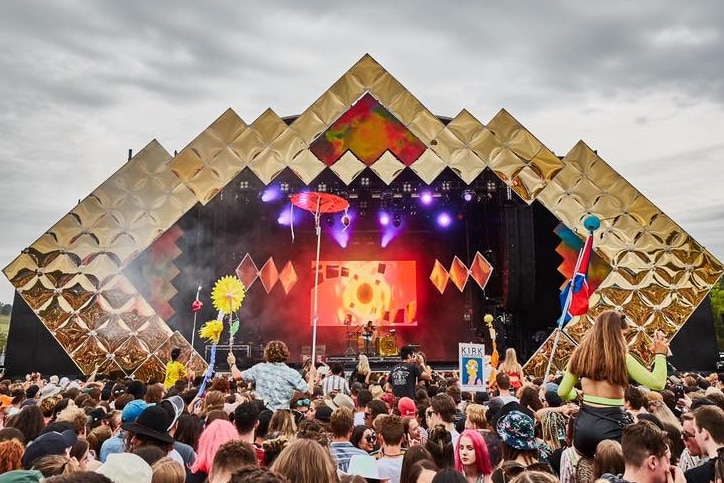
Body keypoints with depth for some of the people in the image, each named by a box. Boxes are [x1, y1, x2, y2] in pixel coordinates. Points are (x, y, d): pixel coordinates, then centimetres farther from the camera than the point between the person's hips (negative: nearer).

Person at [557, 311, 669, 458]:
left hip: (584, 422, 5)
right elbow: (658, 384, -9)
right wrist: (660, 354, 4)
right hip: (611, 424, -4)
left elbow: (563, 392, 8)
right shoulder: (621, 358, -9)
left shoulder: (580, 354, 4)